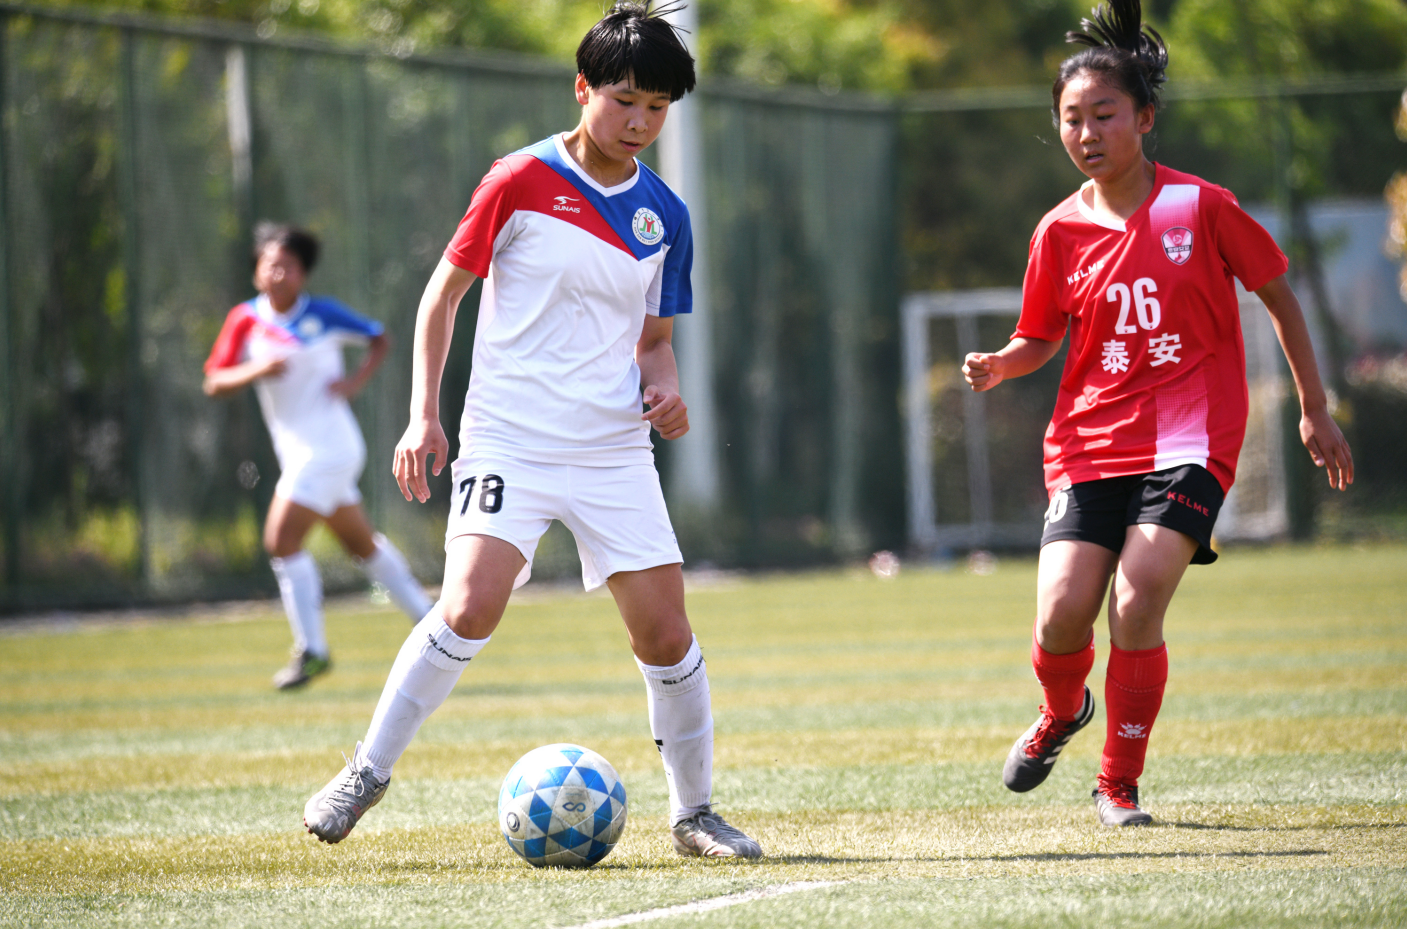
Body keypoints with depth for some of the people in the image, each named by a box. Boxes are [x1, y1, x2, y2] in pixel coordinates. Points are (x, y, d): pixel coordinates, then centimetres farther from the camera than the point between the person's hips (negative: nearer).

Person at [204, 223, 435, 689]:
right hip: (297, 453, 6)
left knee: (282, 541, -13)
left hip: (329, 446, -6)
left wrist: (357, 380, -10)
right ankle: (427, 615, 30)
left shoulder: (323, 314, -6)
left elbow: (379, 339, 7)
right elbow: (214, 383, 0)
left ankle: (311, 648, -3)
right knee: (362, 544, 16)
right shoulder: (247, 320, 4)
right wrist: (256, 371, -18)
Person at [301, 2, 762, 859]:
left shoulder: (664, 215, 7)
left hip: (614, 450, 4)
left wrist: (665, 386, -2)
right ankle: (370, 770, -5)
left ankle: (695, 813, 16)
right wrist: (425, 416, -5)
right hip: (509, 441, -4)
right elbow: (444, 294, 2)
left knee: (666, 633, 0)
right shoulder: (520, 183, -5)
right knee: (470, 609, -21)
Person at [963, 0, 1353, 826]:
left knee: (1137, 604, -20)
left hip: (1188, 438, -3)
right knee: (1062, 616, -10)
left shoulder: (1201, 207, -5)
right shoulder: (1061, 232, 3)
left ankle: (1120, 783, 0)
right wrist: (997, 367, -9)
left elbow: (1277, 294, 7)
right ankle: (1062, 713, 28)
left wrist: (1315, 410, 10)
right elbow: (1041, 340, 14)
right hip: (1090, 441, 3)